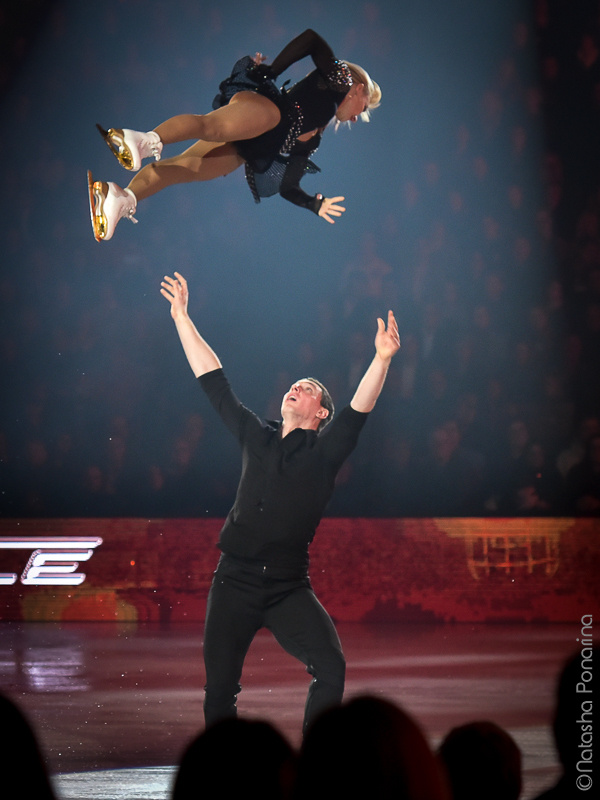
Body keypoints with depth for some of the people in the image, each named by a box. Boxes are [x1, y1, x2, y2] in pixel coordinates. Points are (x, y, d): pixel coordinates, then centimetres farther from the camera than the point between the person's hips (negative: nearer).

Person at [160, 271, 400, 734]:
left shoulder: (325, 450, 4)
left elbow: (359, 410, -12)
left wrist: (382, 359, -28)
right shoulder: (256, 438, 12)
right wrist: (182, 318, 18)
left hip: (289, 587, -3)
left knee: (330, 668, -18)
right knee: (220, 687, 2)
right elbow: (214, 381, 16)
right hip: (235, 582, 3)